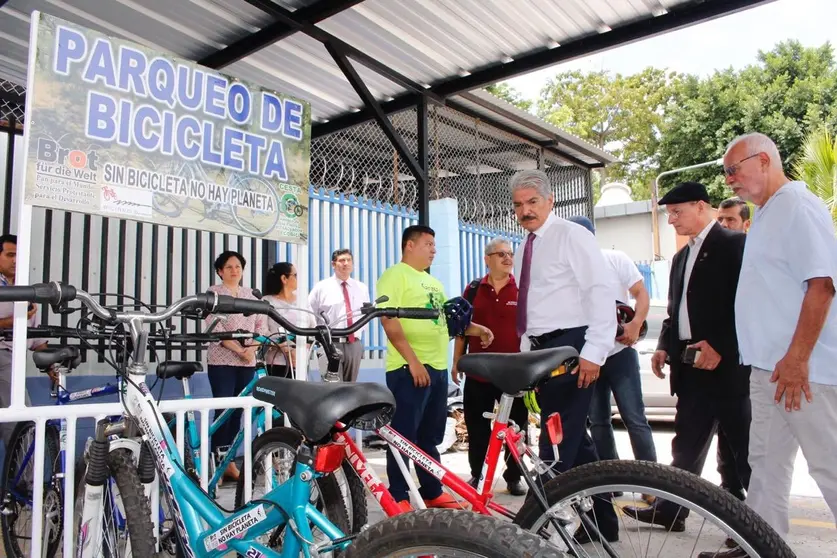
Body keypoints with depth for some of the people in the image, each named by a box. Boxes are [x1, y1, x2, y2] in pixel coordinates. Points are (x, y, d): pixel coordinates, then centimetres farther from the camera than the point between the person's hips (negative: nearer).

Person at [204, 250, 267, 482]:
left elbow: (262, 325, 8)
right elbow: (215, 327, -10)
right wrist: (238, 350, -16)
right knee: (223, 411, -7)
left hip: (248, 362, 4)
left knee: (238, 411, 7)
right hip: (222, 361, -4)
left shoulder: (250, 294, 13)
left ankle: (229, 461, 16)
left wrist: (252, 348, -9)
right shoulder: (213, 293, 0)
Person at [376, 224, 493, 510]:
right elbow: (389, 321, -15)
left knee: (430, 437, 16)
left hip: (437, 367, 8)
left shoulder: (433, 282, 21)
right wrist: (413, 360, -20)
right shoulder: (395, 275, -5)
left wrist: (475, 329, 11)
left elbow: (447, 316, 28)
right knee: (404, 436, -1)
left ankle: (432, 492, 26)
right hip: (409, 368, -8)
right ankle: (399, 498, 9)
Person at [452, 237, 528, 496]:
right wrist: (456, 362, 6)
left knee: (516, 427, 8)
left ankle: (514, 477, 24)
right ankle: (475, 473, 27)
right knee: (477, 427, 10)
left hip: (515, 371, -1)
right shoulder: (474, 289, 4)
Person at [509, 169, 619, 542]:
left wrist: (594, 352, -22)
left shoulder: (571, 236, -7)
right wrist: (526, 352, 15)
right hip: (542, 349, 9)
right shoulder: (525, 251, 16)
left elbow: (601, 294, -15)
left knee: (557, 442, -6)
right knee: (574, 441, 15)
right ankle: (603, 522, 27)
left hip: (571, 347, -9)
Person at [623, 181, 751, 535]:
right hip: (692, 364, 8)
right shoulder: (681, 258, 18)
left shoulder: (734, 245, -6)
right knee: (687, 443, 13)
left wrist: (719, 345, -18)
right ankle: (670, 511, 20)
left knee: (745, 446, 4)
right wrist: (664, 346, 8)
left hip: (727, 363, -7)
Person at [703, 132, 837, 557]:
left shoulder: (798, 207, -12)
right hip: (768, 364, 10)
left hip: (800, 366, -10)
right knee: (766, 462, 15)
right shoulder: (765, 215, 16)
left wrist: (797, 358, -22)